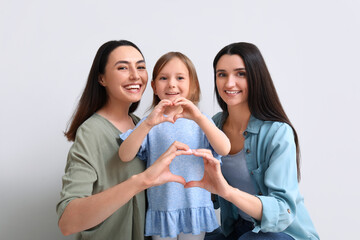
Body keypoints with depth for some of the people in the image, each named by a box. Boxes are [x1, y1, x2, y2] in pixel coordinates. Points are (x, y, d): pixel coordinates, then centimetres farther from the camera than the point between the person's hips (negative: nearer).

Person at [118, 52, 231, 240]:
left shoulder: (201, 121, 0)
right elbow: (124, 156, -14)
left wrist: (199, 118, -29)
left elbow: (224, 150, -15)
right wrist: (149, 123, -29)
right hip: (161, 210, 0)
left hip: (195, 210, 1)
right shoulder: (149, 124, -1)